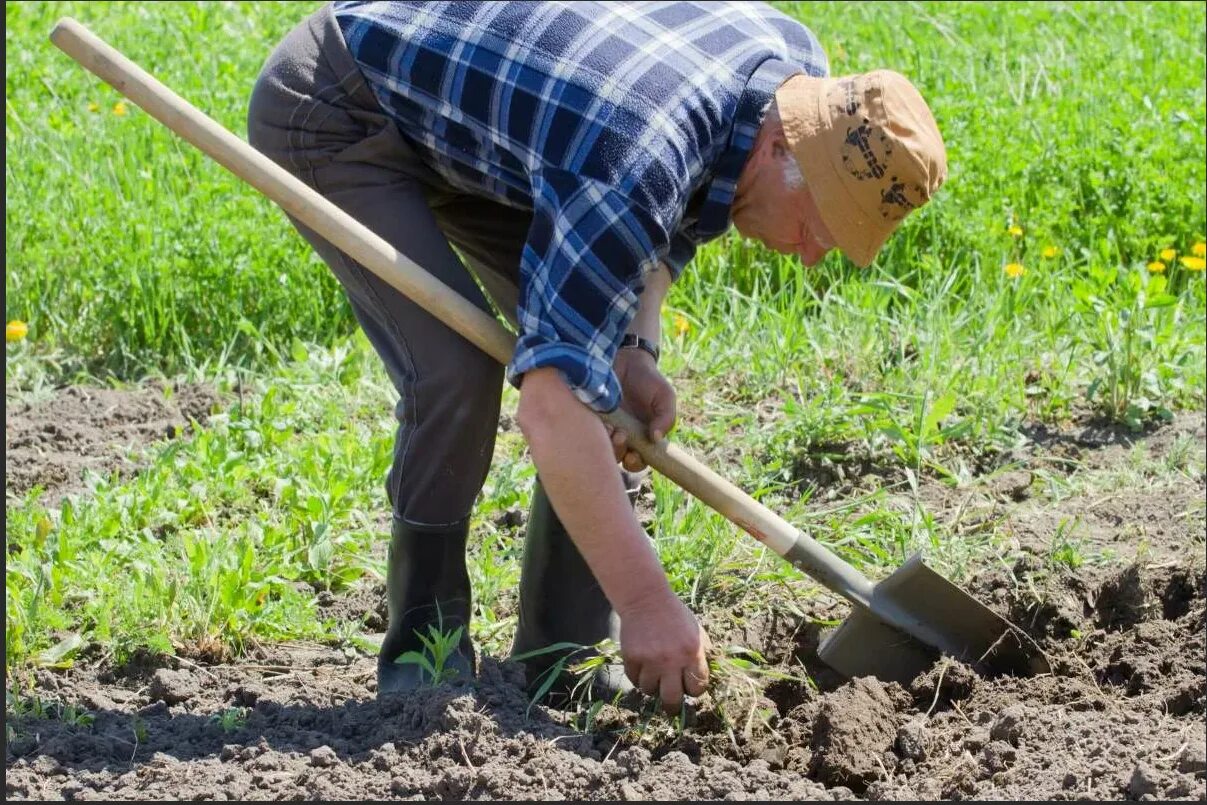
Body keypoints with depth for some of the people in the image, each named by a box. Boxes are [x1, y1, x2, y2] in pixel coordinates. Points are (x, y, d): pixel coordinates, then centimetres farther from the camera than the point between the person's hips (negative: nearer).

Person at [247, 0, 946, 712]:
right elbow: (552, 403, -42)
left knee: (617, 387, -1)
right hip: (334, 112, -9)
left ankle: (568, 654, 6)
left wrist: (637, 346, -8)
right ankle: (421, 655, -9)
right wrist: (647, 603, -40)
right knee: (459, 368, -25)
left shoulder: (801, 70, -13)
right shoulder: (632, 163, -40)